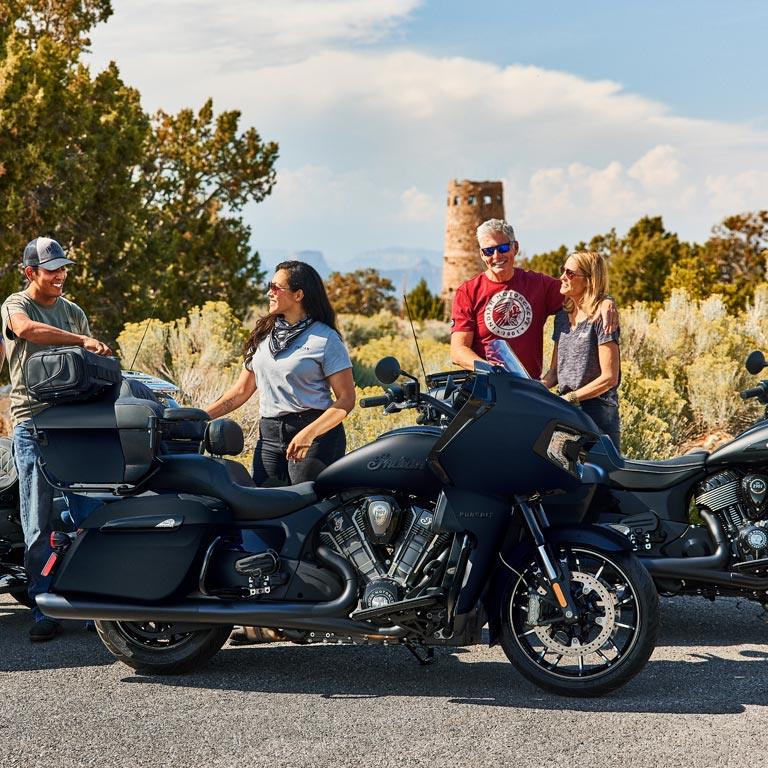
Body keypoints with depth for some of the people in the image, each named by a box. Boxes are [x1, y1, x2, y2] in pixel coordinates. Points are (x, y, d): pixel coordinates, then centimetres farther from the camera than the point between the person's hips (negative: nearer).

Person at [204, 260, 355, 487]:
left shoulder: (325, 339, -4)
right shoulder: (264, 334, 15)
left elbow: (346, 398, -9)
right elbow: (242, 389, 18)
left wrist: (309, 433, -22)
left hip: (315, 434, -6)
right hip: (269, 436, 6)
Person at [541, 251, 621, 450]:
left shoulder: (601, 318, -8)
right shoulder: (562, 317, 14)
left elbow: (609, 378, -12)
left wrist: (569, 398, -13)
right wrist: (540, 386, -3)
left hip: (597, 413, -6)